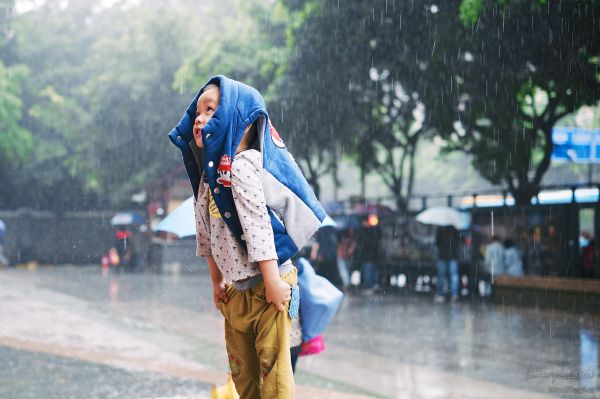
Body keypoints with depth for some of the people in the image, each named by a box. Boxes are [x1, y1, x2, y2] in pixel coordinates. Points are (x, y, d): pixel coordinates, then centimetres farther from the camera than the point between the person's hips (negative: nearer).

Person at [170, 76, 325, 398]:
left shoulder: (241, 166, -17)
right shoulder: (208, 175, 10)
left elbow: (258, 225, -22)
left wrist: (272, 282, -24)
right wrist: (216, 282, 18)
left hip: (266, 284, -9)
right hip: (236, 288, 9)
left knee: (272, 366, -6)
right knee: (242, 370, 16)